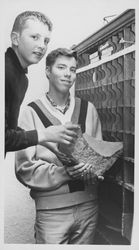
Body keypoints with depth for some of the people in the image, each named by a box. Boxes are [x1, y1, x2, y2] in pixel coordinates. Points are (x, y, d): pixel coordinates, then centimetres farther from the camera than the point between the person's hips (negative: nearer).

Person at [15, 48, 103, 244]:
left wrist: (91, 167, -12)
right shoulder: (32, 112, -5)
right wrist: (64, 172, -21)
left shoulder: (88, 109, 5)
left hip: (88, 204, 4)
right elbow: (24, 169, -9)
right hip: (52, 209, -3)